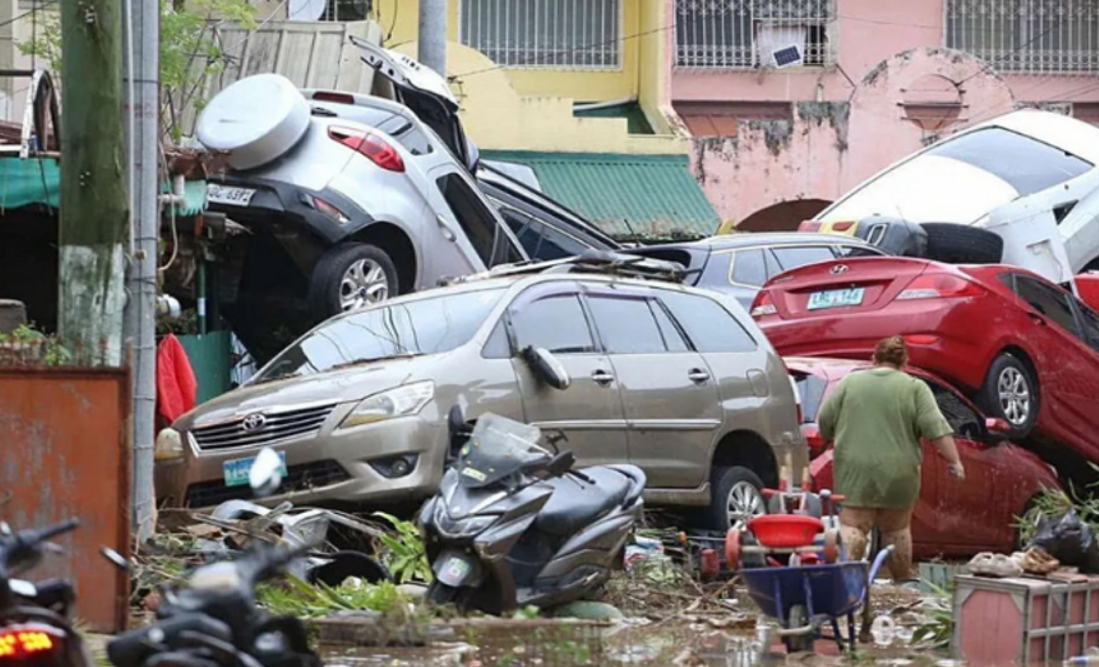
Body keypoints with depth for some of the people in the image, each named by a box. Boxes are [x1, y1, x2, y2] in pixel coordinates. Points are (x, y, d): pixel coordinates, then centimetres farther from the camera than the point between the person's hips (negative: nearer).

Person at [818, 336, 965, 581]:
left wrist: (834, 441, 24)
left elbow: (825, 421, 6)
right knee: (896, 529, 12)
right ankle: (903, 582, 19)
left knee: (853, 525, -2)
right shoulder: (915, 388, 0)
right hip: (898, 472, 0)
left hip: (855, 470, 0)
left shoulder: (849, 383, 5)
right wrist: (954, 461, -4)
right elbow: (936, 428, -7)